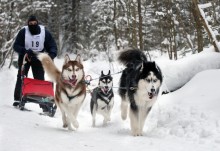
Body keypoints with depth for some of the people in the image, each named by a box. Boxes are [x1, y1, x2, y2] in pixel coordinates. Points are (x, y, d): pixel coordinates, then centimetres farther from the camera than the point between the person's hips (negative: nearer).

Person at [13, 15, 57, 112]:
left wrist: (51, 55, -30)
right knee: (21, 78, 5)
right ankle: (17, 99, 16)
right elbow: (16, 46, -18)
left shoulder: (45, 33, -13)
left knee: (40, 80, -5)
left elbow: (52, 47, -10)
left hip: (38, 58, 0)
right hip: (25, 57, 0)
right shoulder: (23, 32, -17)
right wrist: (25, 51, -35)